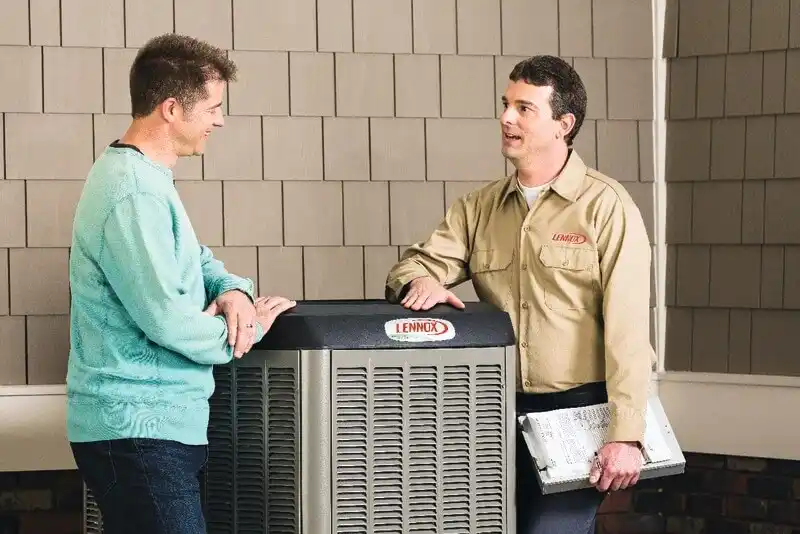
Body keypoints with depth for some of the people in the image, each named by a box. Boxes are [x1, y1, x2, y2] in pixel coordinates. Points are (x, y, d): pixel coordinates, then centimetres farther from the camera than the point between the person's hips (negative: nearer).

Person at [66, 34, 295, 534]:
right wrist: (248, 329, -6)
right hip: (140, 428, -10)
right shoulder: (132, 194, -19)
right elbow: (166, 320, -23)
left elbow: (192, 258, 23)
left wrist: (233, 290, 1)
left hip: (142, 421, 10)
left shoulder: (141, 175, 14)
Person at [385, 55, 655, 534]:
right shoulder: (480, 208, 11)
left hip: (580, 410, -5)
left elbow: (627, 327, -12)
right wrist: (420, 283, -17)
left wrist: (626, 435, -18)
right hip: (505, 410, 5)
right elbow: (417, 265, 9)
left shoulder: (606, 206, -7)